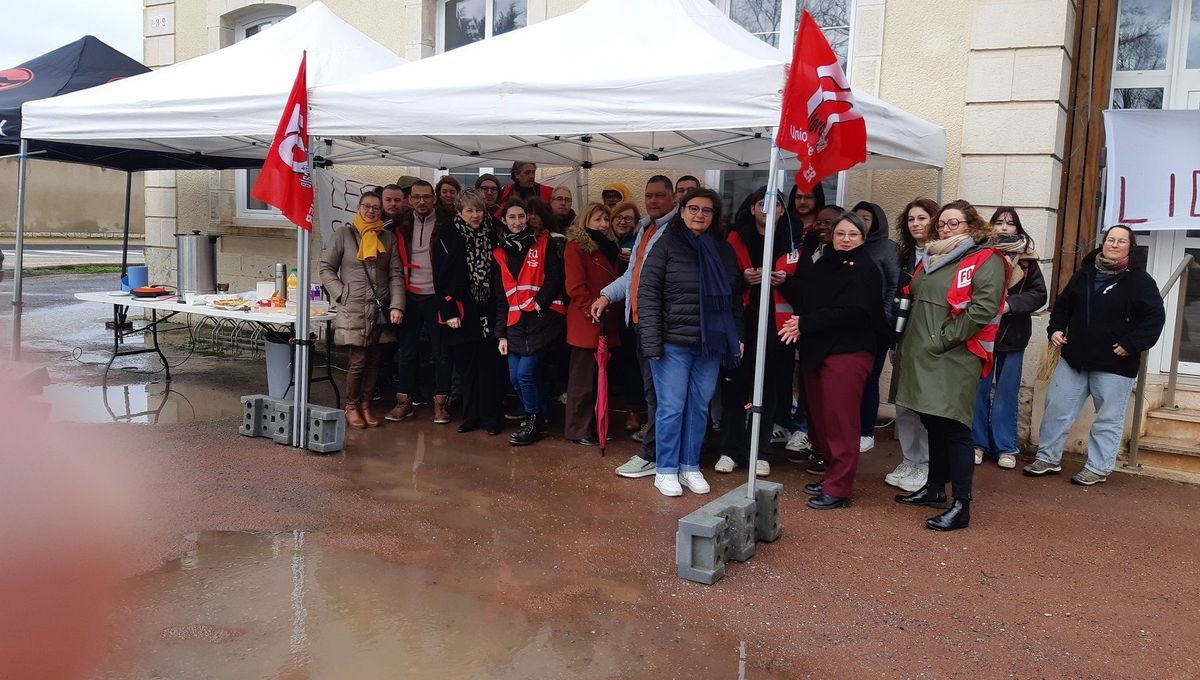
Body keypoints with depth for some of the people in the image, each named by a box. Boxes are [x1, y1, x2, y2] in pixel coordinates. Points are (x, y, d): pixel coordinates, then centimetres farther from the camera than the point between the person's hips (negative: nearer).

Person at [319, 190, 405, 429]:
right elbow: (326, 268, 4)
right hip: (354, 309, -3)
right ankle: (351, 407, 13)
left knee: (374, 360, 6)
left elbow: (396, 274, 7)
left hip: (380, 310, 3)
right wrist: (342, 295, -7)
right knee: (358, 360, -5)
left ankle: (366, 405, 20)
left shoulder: (388, 238, 11)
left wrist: (397, 305, -5)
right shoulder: (344, 234, 3)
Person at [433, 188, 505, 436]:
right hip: (461, 312, -2)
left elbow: (498, 276, 11)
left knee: (489, 366, -2)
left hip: (487, 312, 2)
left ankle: (490, 417, 6)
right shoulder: (447, 237, 0)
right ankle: (471, 415, 16)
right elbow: (440, 278, -4)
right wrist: (448, 312, -10)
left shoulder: (490, 237, 9)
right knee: (466, 366, 4)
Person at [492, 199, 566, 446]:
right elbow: (500, 297, 15)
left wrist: (539, 302, -17)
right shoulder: (500, 253, 15)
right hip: (515, 323, 5)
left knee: (525, 373, -12)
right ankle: (538, 419, 23)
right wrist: (501, 333, 10)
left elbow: (554, 278, -4)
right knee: (516, 377, 3)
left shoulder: (543, 244, 3)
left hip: (542, 319, -5)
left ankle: (534, 423, 6)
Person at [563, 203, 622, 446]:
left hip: (607, 323, 8)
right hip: (585, 324, -8)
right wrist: (592, 310, -19)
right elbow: (575, 287, -15)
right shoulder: (576, 246, -7)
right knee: (583, 380, 0)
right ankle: (577, 430, 9)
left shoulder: (608, 247, 18)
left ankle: (595, 426, 21)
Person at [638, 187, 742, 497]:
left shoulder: (723, 250, 11)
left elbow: (734, 298, 16)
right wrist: (651, 341, -14)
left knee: (700, 407, 10)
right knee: (671, 407, 0)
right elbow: (648, 294, -8)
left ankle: (690, 466, 23)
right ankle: (665, 470, 13)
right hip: (673, 343, -4)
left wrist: (736, 337, 9)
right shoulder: (666, 246, -4)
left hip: (711, 345, 4)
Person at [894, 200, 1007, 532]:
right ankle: (934, 488, 27)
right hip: (922, 355, 8)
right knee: (932, 422, 15)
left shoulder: (986, 260, -5)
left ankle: (962, 505, -2)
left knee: (953, 425, -8)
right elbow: (914, 301, 28)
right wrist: (906, 343, 19)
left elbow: (983, 308, -17)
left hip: (955, 357, -8)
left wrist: (943, 340, -18)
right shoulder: (931, 258, 20)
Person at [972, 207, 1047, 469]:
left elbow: (1039, 294, -3)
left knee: (1006, 393, 7)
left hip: (1012, 334, 1)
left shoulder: (1027, 258, 1)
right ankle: (978, 442, 18)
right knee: (979, 389, 7)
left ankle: (1005, 447, 17)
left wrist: (1010, 304, -17)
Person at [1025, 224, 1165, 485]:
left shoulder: (1140, 280, -5)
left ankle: (1099, 468, 15)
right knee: (1057, 407, 6)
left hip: (1115, 364, -4)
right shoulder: (1085, 273, 9)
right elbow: (1063, 304, 19)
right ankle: (1048, 458, 18)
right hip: (1074, 358, 4)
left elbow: (1155, 317, -8)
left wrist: (1131, 345, -17)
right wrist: (1055, 328, 3)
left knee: (1108, 418, 5)